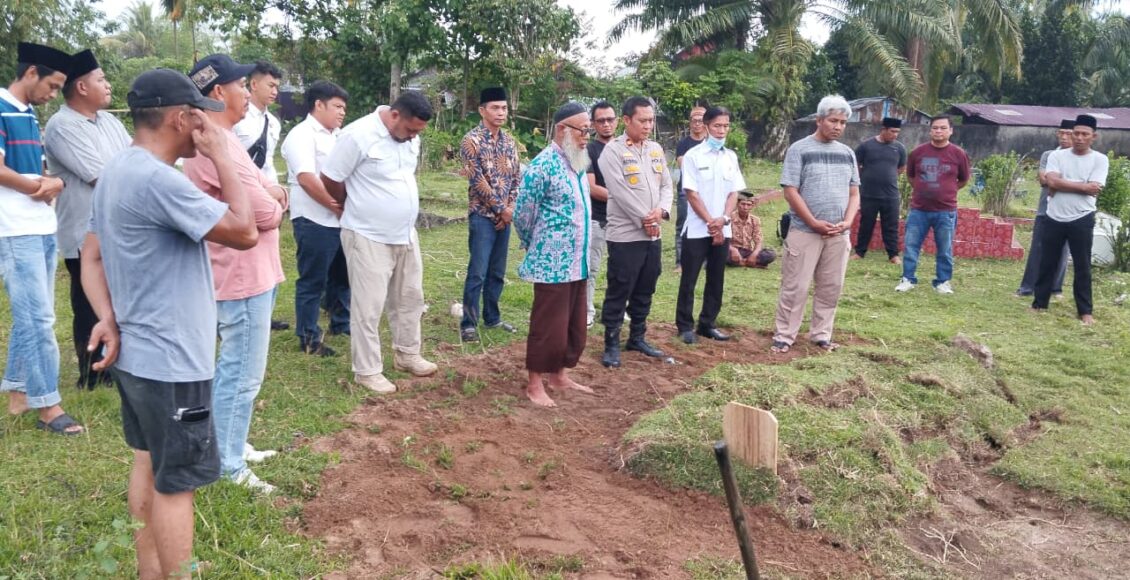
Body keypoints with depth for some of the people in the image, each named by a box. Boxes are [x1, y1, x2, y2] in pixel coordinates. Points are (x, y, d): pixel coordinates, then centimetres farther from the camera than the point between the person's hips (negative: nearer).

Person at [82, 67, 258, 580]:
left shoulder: (114, 173, 9)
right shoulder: (158, 180, -24)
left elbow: (91, 257, 12)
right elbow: (244, 232, -23)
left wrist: (109, 319, 1)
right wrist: (223, 158, -15)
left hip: (133, 353, 10)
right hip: (170, 361, -10)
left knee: (149, 462, 22)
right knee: (176, 482, 2)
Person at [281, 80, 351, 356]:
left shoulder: (338, 136, 15)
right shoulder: (302, 135, -11)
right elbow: (307, 179, -21)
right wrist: (337, 207, -17)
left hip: (342, 220, 8)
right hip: (315, 221, -8)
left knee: (342, 276, 18)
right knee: (313, 281, 1)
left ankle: (341, 323, 34)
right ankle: (308, 337, 11)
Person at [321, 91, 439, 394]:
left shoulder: (411, 137, 1)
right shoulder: (358, 135, -20)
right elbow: (330, 180, -11)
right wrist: (358, 208, 4)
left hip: (406, 234, 7)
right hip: (368, 237, -7)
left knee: (410, 297, 17)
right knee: (368, 306, 0)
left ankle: (407, 354, 34)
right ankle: (367, 371, 12)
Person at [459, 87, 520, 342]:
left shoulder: (509, 141, 10)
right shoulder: (471, 140, -10)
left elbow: (516, 177, 10)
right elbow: (477, 181, -15)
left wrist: (510, 208, -4)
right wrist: (501, 209, -12)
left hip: (505, 216, 6)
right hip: (483, 216, -6)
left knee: (497, 272, 12)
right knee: (477, 272, -5)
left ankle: (492, 317, 24)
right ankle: (468, 323, 3)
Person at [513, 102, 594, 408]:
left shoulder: (577, 163, 12)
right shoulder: (543, 165, -16)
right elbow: (523, 215, -11)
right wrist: (535, 247, 4)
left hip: (577, 263, 8)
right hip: (552, 264, -8)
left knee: (575, 325, 15)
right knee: (548, 326, 0)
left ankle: (559, 375, 30)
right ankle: (534, 384, 13)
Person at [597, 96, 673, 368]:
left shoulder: (656, 149, 12)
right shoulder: (613, 150, -10)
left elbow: (666, 184, 12)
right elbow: (621, 193, -16)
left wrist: (661, 210, -8)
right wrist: (644, 220, -14)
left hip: (653, 235, 7)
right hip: (625, 235, -7)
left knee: (644, 292, 15)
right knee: (618, 293, 0)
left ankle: (637, 337, 28)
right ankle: (612, 344, 10)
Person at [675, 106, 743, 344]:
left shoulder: (731, 157, 8)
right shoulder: (693, 155, -6)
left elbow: (734, 192, 6)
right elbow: (692, 194, -9)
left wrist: (723, 220, -10)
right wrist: (710, 222, -13)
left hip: (723, 230, 5)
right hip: (697, 229, -5)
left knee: (716, 280, 9)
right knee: (689, 280, 1)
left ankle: (707, 324, 19)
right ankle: (685, 326, 11)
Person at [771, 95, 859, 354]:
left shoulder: (847, 153, 11)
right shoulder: (799, 150, -4)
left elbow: (854, 192, 13)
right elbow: (790, 191, -9)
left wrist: (847, 222, -4)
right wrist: (815, 223, -13)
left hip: (839, 234, 5)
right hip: (805, 232, -5)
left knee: (831, 287, 9)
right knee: (795, 287, -2)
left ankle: (821, 334, 21)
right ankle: (784, 336, 7)